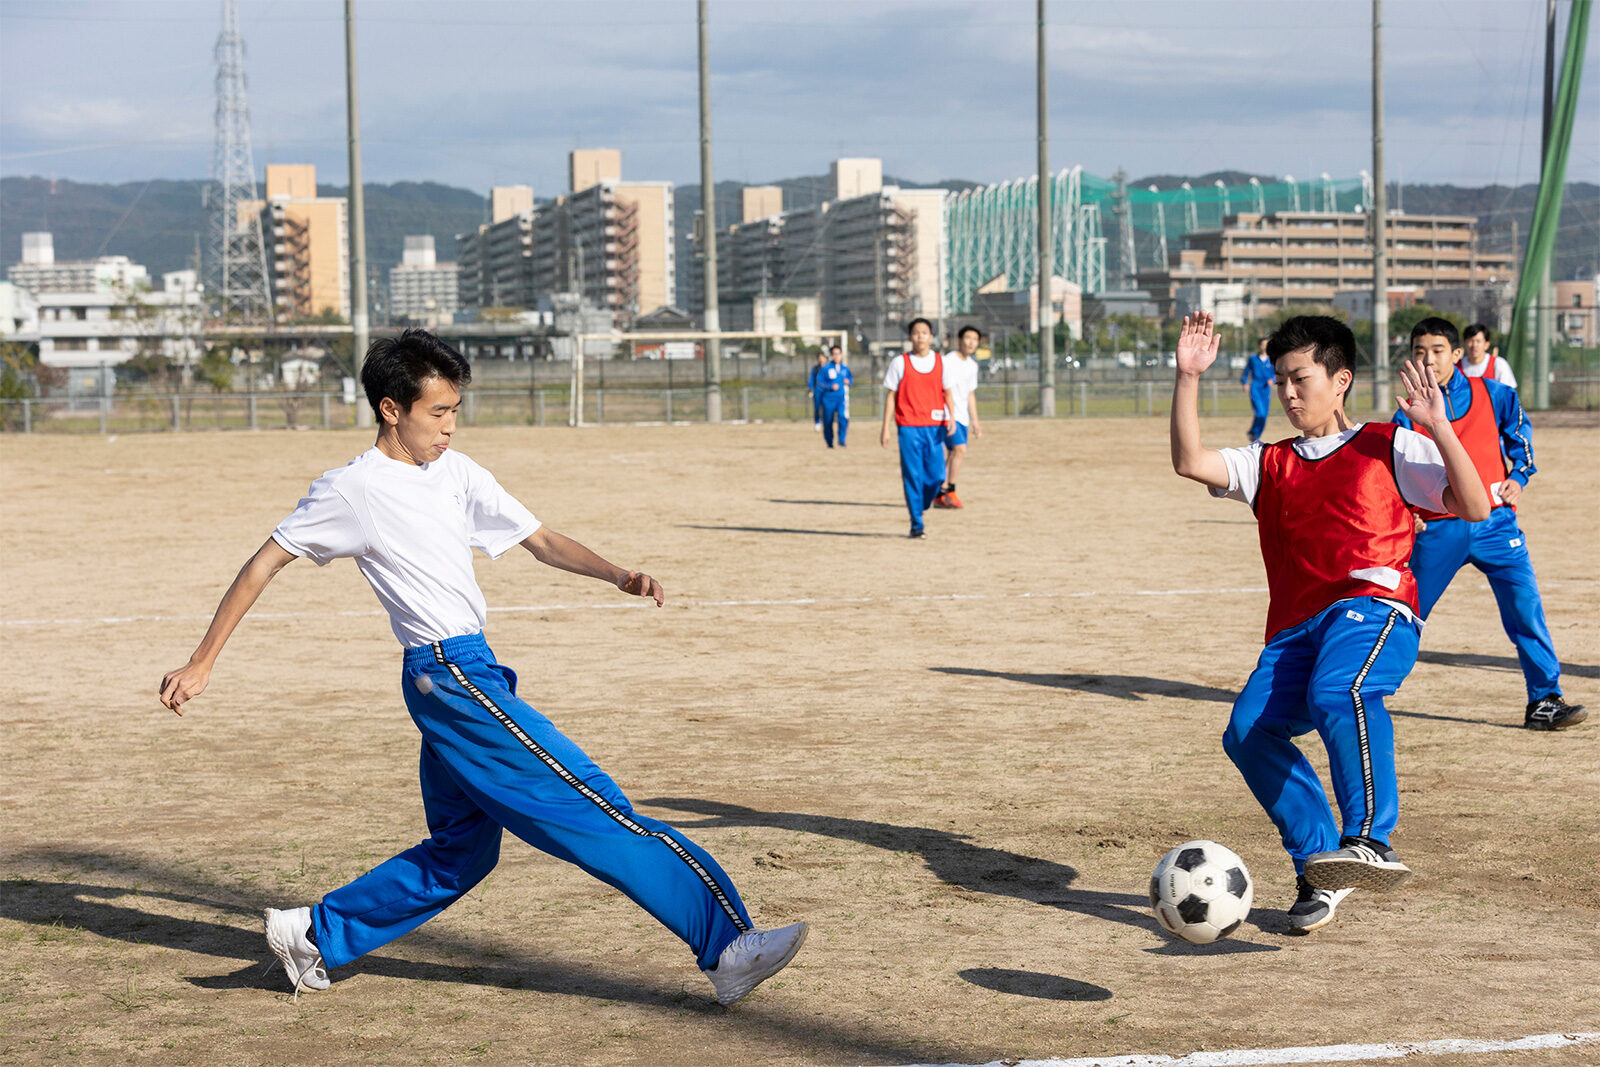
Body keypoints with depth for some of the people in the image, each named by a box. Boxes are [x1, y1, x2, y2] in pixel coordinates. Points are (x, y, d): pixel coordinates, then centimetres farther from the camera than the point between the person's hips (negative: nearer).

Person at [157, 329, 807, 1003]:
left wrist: (618, 576, -6)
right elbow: (263, 565, -1)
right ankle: (727, 946, -11)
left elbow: (540, 541, 11)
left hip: (467, 676, 9)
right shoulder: (351, 490, -7)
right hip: (450, 675, -9)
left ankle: (313, 935, 23)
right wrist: (201, 664, -1)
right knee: (596, 811, -11)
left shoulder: (456, 472, 12)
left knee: (460, 852, 15)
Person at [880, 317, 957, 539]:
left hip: (935, 427, 2)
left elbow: (947, 393, 12)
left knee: (936, 476, -3)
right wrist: (885, 428, 1)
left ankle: (921, 508, 24)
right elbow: (891, 396, 6)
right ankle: (916, 524, 0)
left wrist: (951, 417, -6)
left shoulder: (942, 362, 8)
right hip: (908, 427, -2)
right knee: (913, 476, -7)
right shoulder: (899, 363, 4)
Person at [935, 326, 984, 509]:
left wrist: (975, 422, 22)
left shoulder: (972, 365, 15)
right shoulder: (949, 361, -11)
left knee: (952, 455, 7)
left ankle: (940, 496, 12)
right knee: (960, 449, -20)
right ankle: (950, 492, -14)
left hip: (962, 418, 8)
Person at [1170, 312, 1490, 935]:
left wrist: (1438, 426, -5)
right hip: (1295, 628, 5)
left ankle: (1371, 841, -39)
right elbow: (1190, 462, 11)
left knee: (1337, 691, -38)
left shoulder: (1390, 447, 15)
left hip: (1374, 607, -5)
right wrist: (1188, 377, 2)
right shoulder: (1269, 465, 27)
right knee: (1248, 731, -22)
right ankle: (1320, 871, -9)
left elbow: (1475, 508, 5)